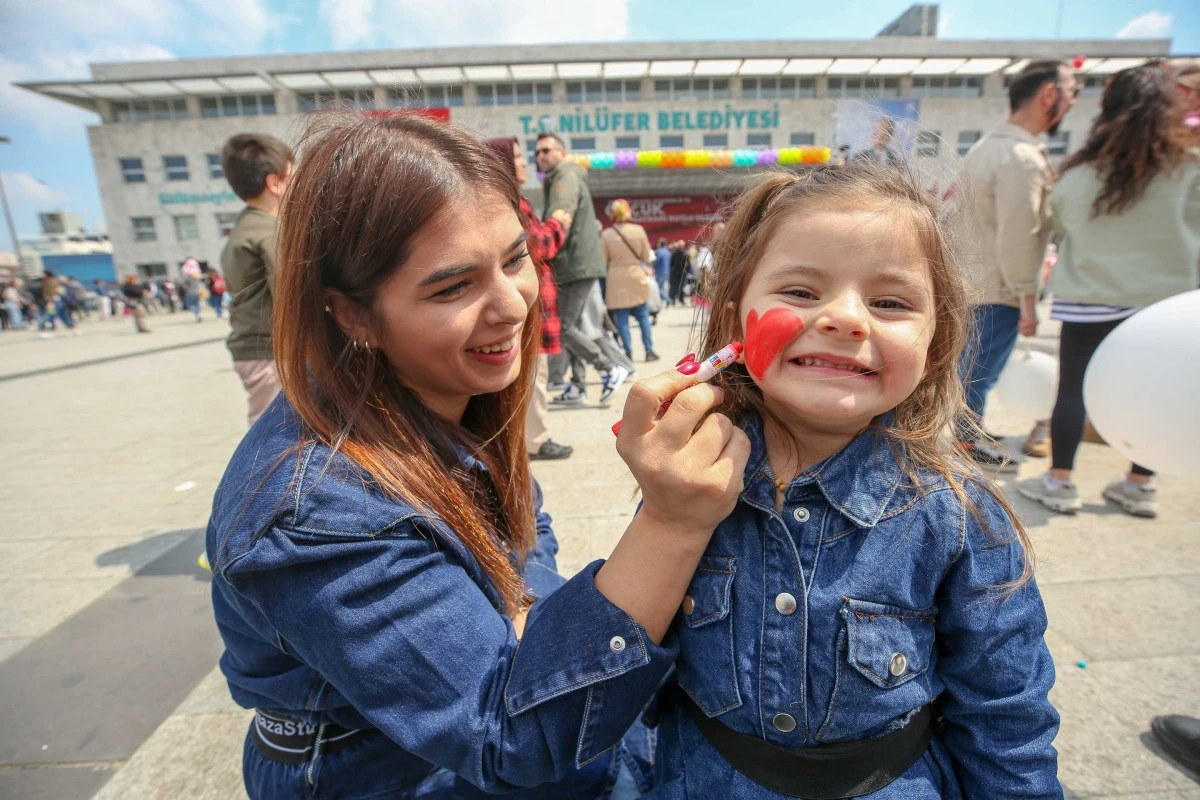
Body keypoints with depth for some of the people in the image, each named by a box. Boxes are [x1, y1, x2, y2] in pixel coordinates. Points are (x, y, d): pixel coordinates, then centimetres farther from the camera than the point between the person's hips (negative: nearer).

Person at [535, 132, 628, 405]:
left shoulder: (566, 177, -6)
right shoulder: (556, 181, 24)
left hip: (577, 265, -10)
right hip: (573, 265, 10)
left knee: (564, 327, -11)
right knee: (569, 326, 10)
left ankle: (611, 370, -2)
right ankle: (577, 385, 15)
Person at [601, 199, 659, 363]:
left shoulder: (606, 235, -8)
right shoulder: (638, 230, -5)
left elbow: (603, 261, -2)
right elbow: (646, 256, 1)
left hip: (616, 282, -1)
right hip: (637, 278, 1)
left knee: (622, 319, 5)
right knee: (643, 316, 13)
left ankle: (628, 352, 5)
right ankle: (649, 350, 13)